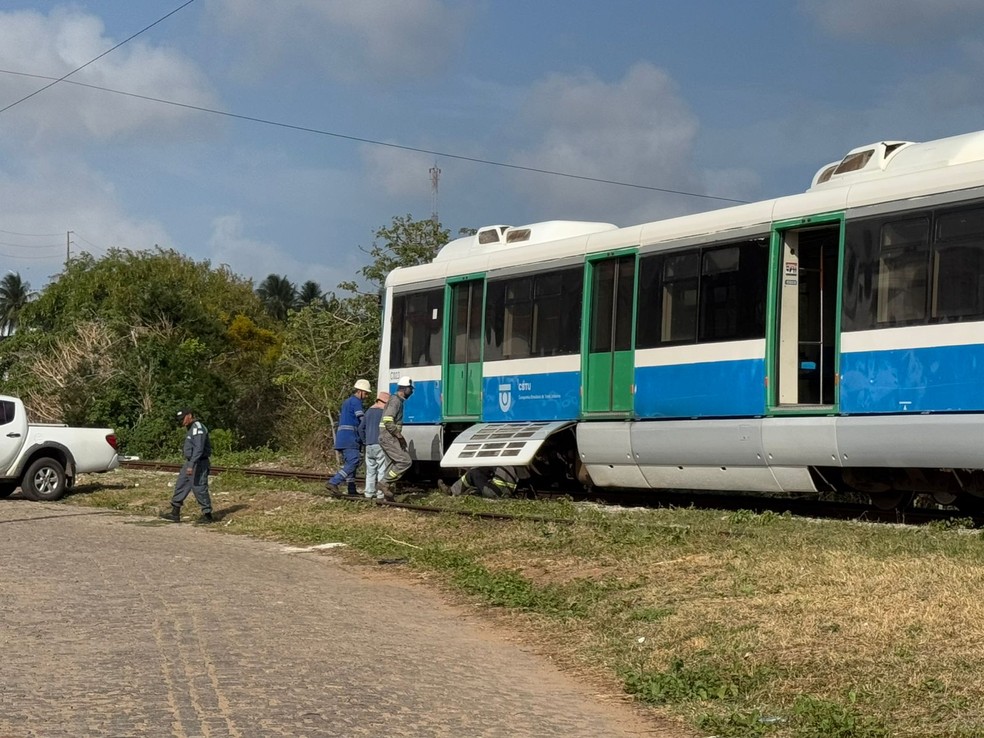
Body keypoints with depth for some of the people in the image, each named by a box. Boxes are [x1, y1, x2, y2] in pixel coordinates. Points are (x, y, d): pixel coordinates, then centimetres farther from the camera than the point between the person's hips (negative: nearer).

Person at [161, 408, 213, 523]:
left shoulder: (198, 428, -17)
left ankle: (207, 515, 3)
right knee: (180, 486, 8)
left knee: (199, 489, -5)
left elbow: (199, 449, -26)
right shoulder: (191, 428, 16)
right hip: (190, 463, 10)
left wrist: (191, 465, -30)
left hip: (198, 464, -10)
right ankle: (175, 513, 9)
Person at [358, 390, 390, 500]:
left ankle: (369, 493, 11)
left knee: (370, 470, 12)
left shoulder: (369, 411, 14)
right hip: (380, 445, -7)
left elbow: (361, 428, 17)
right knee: (382, 470, -2)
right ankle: (381, 494, -5)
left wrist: (364, 441, 20)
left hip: (369, 446, 7)